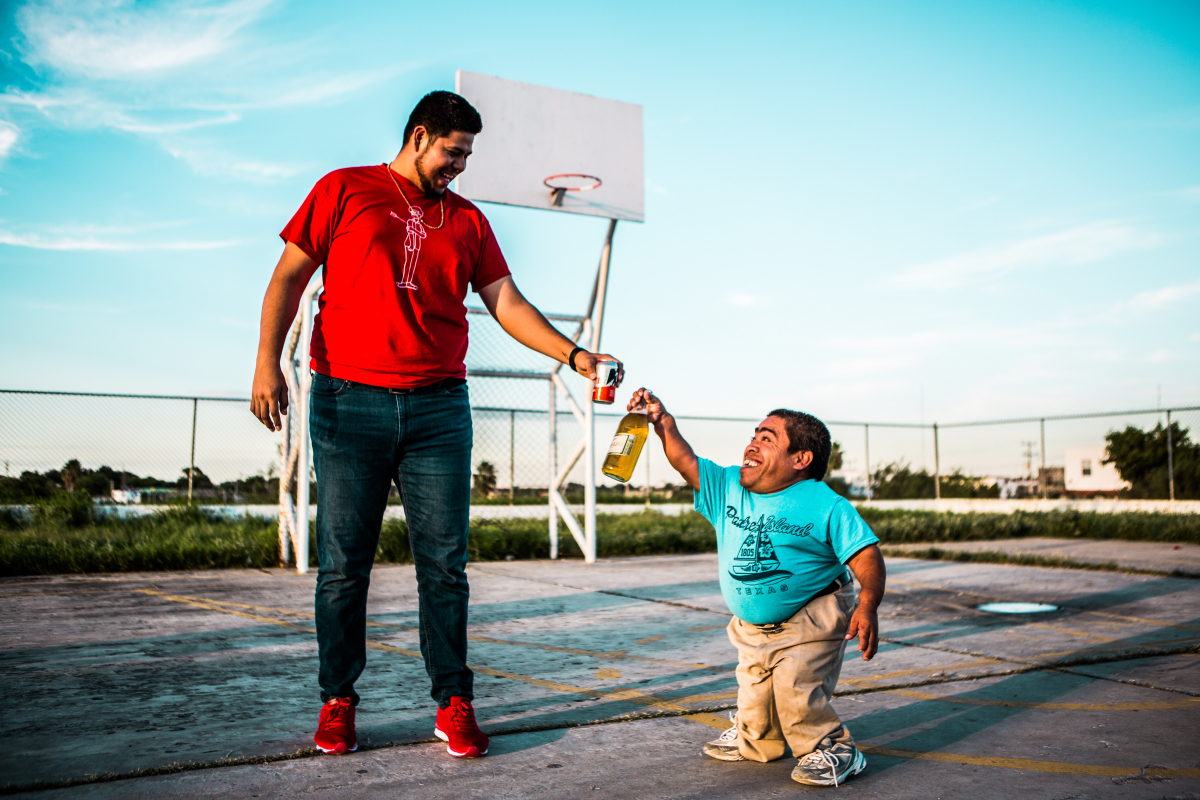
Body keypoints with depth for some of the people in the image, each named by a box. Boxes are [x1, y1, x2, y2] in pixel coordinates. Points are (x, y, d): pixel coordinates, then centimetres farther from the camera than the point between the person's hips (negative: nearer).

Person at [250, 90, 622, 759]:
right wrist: (268, 360, -7)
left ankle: (454, 703, 10)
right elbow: (290, 277, 5)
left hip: (438, 409, 2)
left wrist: (573, 355, 0)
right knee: (344, 565, 2)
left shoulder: (468, 220, 17)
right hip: (348, 403, -2)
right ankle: (338, 701, 16)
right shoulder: (344, 191, 9)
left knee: (445, 563, 1)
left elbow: (508, 304, 12)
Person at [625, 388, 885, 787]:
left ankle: (832, 748, 4)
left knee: (797, 690, -19)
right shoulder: (728, 487, -1)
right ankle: (754, 740, 43)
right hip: (751, 627, 6)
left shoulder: (826, 506, -17)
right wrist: (664, 423, -9)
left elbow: (866, 554, -20)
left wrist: (868, 605, -34)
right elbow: (687, 463, 3)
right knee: (753, 694, 14)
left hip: (810, 622, -6)